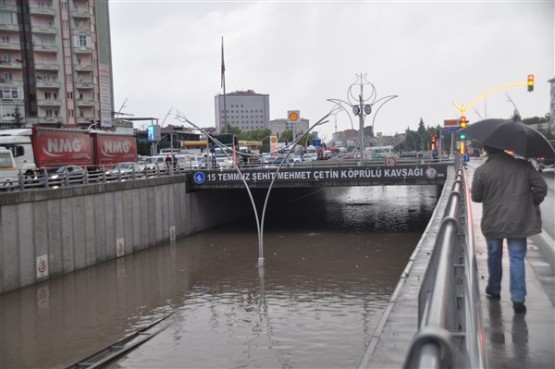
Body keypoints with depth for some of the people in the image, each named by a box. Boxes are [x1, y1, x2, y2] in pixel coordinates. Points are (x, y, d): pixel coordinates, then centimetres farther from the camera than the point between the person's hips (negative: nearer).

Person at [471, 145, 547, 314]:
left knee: (494, 255, 20)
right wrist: (532, 204, 9)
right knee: (517, 258, 5)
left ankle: (494, 289, 35)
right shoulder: (523, 166, -7)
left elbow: (476, 197, -2)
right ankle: (518, 298, -1)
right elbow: (541, 187, -7)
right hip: (519, 222, 0)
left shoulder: (481, 171, -11)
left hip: (493, 222, 0)